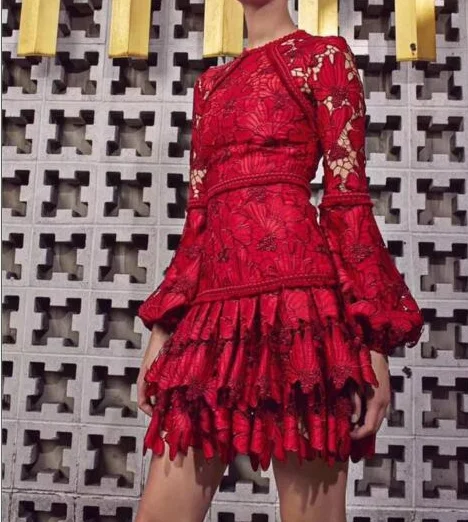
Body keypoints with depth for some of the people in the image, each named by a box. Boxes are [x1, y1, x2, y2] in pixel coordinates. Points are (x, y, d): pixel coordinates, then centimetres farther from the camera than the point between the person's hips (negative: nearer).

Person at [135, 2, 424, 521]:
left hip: (295, 297, -5)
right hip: (212, 307, 6)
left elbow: (347, 197, 1)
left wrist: (372, 339, -7)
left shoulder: (323, 56, 11)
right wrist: (161, 328, 15)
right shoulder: (210, 82, 25)